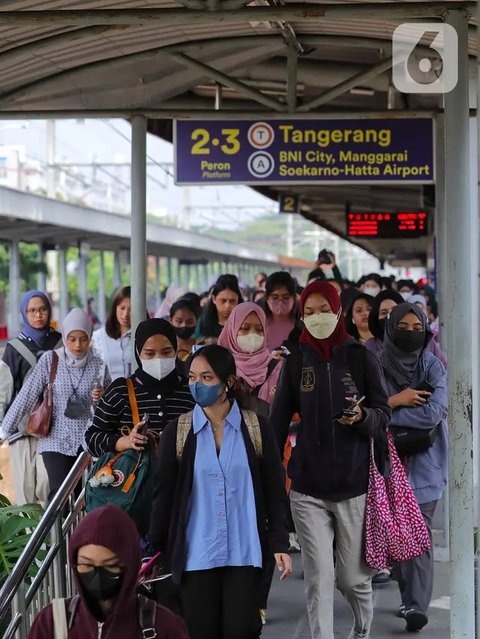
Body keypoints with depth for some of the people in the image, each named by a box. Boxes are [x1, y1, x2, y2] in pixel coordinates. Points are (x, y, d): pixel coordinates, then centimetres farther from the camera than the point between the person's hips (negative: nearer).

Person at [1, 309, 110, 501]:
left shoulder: (98, 365, 2)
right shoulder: (49, 360, -4)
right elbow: (27, 396, -5)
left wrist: (102, 398, -11)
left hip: (87, 441, 2)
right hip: (56, 441, -2)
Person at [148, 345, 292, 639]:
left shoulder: (257, 429, 0)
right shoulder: (177, 432, 1)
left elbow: (275, 491, 4)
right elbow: (164, 494, 6)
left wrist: (280, 544, -1)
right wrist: (155, 549, 7)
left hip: (244, 553, -1)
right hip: (196, 554, 1)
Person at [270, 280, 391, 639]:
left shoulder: (361, 357, 0)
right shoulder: (296, 361, 4)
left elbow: (384, 415, -1)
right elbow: (279, 421, 4)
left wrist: (362, 416, -23)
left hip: (354, 484, -1)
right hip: (307, 487, 1)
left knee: (351, 576, 9)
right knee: (318, 578, -5)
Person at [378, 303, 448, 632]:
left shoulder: (433, 366, -4)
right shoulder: (377, 365, 1)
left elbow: (433, 413, -16)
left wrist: (385, 412, -17)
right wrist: (396, 400, -20)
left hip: (424, 463, -2)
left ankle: (417, 605, -10)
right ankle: (409, 597, 23)